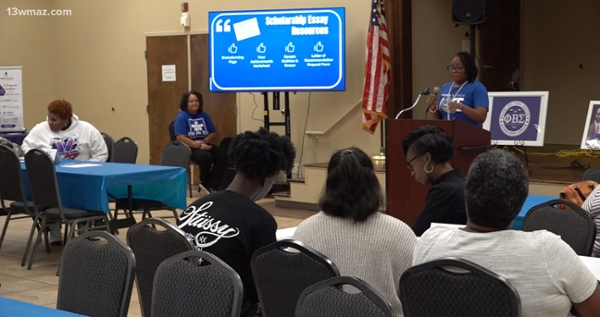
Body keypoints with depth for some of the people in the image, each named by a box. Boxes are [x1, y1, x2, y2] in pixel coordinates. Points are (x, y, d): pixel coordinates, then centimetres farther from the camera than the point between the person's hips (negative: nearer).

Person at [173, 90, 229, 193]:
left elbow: (213, 133, 10)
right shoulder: (181, 117, -7)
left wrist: (204, 142, -11)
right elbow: (181, 138, -18)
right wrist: (199, 145, -24)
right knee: (206, 157, -35)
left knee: (223, 156, -19)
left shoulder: (204, 115, 10)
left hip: (205, 145, 6)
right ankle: (205, 182, -5)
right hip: (189, 148, -6)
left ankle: (210, 184, -10)